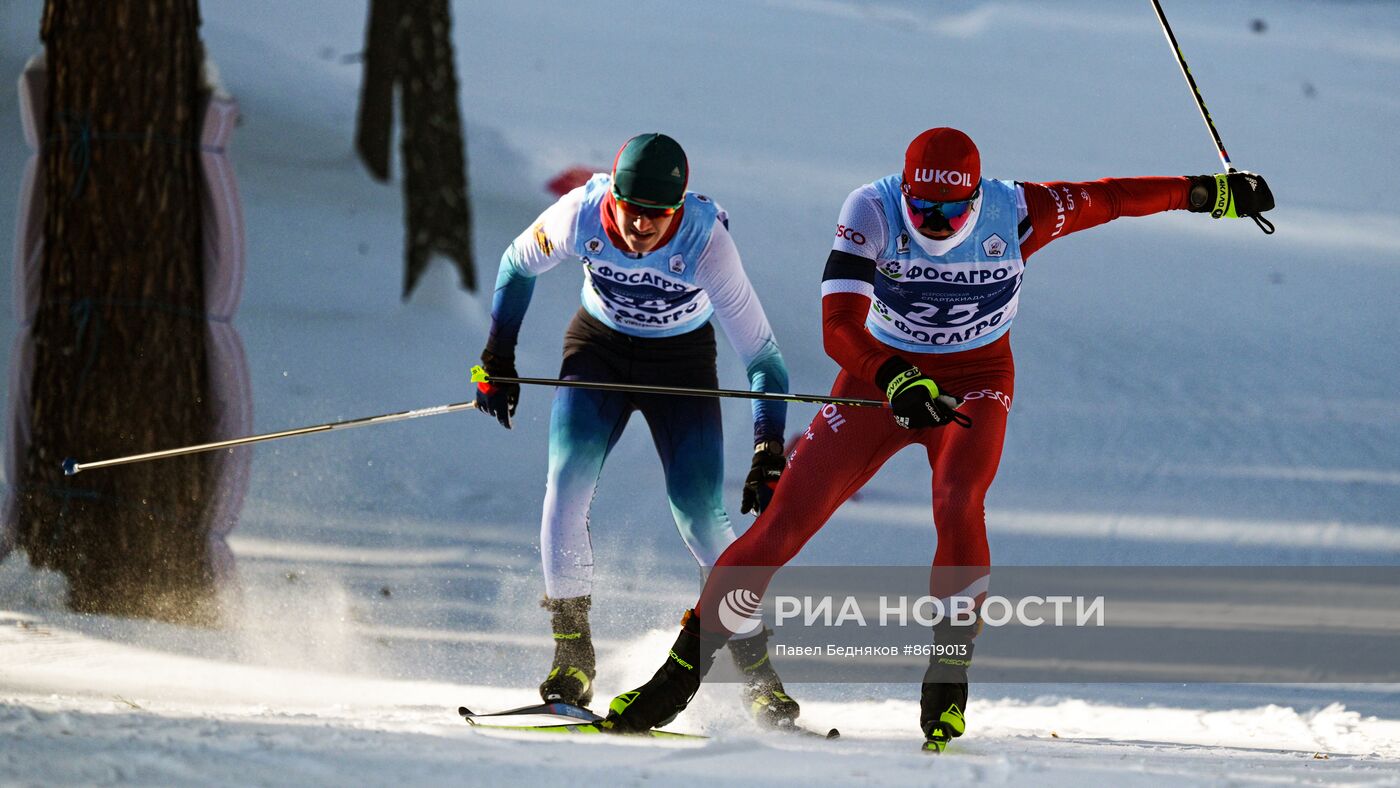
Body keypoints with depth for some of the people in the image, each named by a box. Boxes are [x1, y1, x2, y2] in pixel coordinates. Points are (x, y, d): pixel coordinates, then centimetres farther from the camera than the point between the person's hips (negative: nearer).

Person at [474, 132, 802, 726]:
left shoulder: (705, 243, -32)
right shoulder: (580, 215, -25)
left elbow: (762, 355, -26)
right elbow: (519, 264, -2)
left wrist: (769, 454, -33)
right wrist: (497, 360, -3)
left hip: (682, 362, -2)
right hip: (598, 349, 2)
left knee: (701, 518, -13)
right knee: (567, 483, -20)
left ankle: (756, 669, 1)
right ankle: (572, 650, -8)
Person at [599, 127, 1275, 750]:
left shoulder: (1014, 213, -20)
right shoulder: (871, 213, -24)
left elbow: (1105, 199, -3)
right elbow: (839, 325, -33)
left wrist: (1210, 192, 6)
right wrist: (898, 382, -50)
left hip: (975, 383, 0)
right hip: (878, 376, 0)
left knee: (957, 502, -30)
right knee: (782, 522, -7)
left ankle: (948, 681, -18)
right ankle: (680, 674, 3)